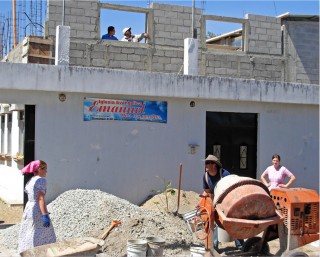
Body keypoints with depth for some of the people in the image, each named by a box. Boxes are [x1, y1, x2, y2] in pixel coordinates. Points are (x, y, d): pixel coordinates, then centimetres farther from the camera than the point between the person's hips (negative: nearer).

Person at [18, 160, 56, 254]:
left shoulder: (30, 181, 14)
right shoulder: (41, 180, -12)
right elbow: (41, 199, -20)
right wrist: (45, 215, -23)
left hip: (28, 209, 9)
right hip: (38, 212, -9)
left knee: (28, 238, 14)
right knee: (40, 239, -6)